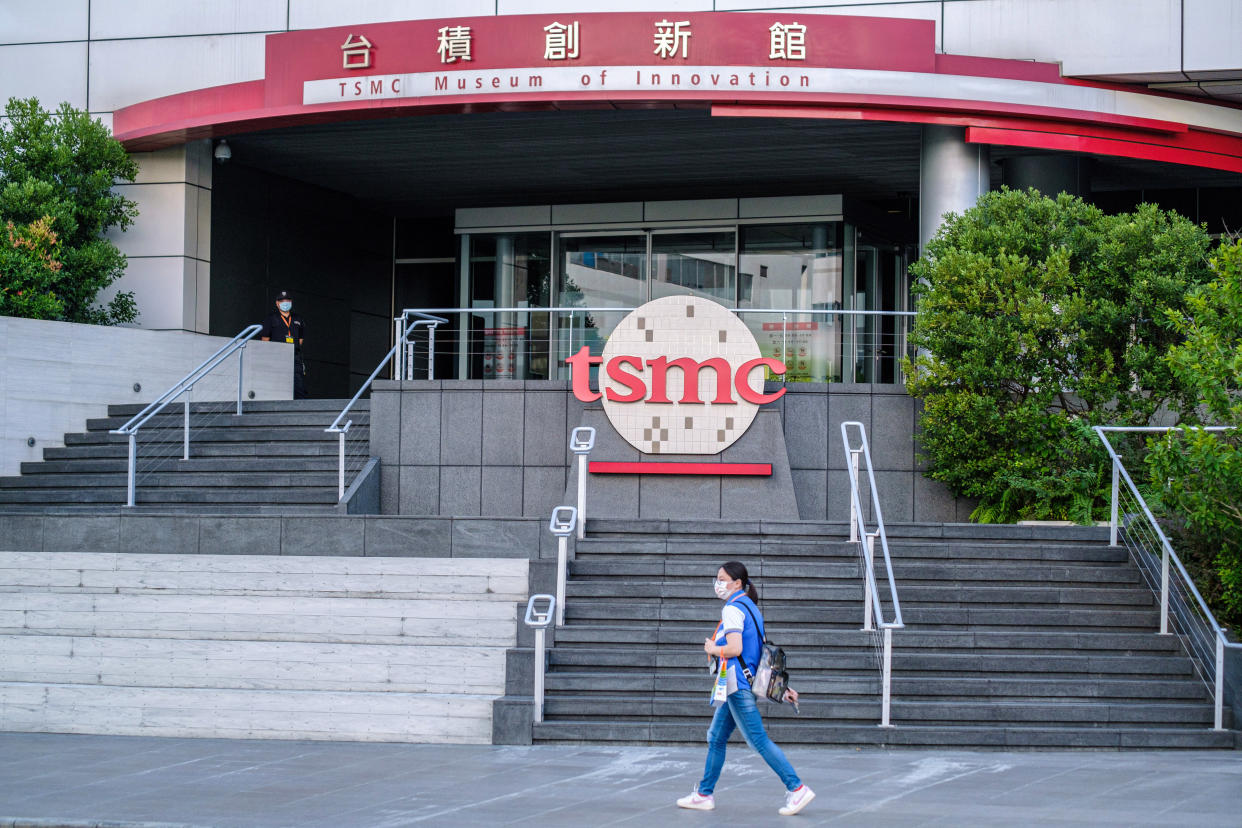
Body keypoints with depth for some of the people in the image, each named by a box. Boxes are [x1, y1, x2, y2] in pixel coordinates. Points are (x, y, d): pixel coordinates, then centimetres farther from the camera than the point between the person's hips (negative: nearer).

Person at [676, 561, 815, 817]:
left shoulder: (733, 609, -14)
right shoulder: (751, 607, 15)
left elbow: (734, 649, -25)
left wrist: (712, 649, -6)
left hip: (738, 685, -10)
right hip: (736, 687, 10)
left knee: (759, 740, -9)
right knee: (716, 738, 15)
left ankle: (797, 789, -11)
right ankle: (704, 794, 21)